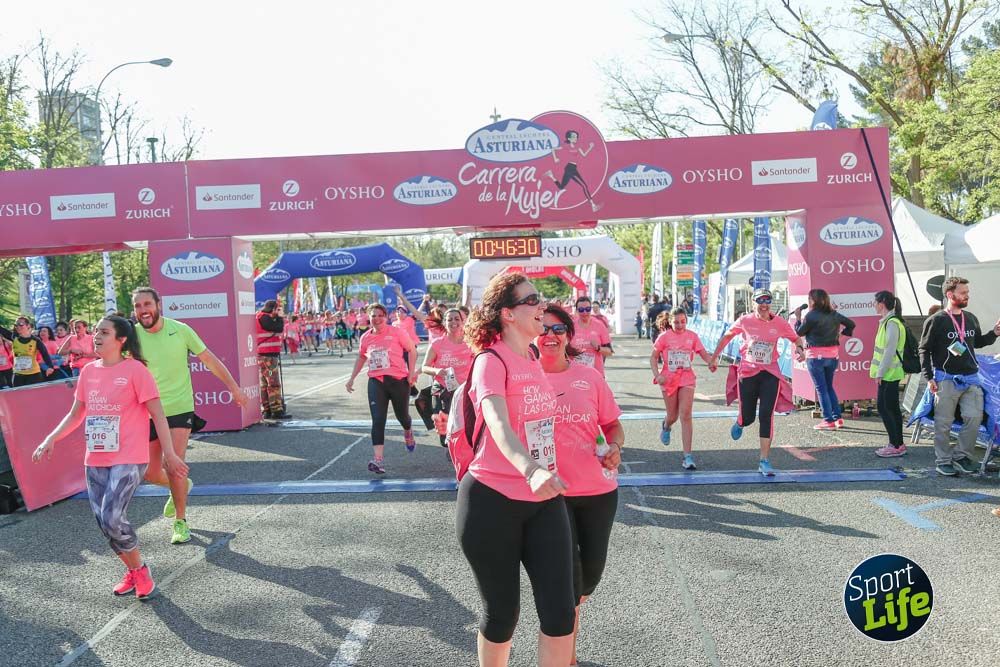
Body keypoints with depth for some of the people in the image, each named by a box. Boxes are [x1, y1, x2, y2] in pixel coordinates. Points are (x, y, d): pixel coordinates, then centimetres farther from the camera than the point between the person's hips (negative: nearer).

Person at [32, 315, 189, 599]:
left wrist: (169, 454, -11)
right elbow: (75, 414, 18)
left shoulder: (135, 369, -9)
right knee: (104, 523, 7)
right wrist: (51, 439, 4)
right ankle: (132, 571, 28)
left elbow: (157, 414, -9)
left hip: (128, 459, -6)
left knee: (112, 518, -17)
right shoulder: (88, 371, 8)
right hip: (95, 461, 6)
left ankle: (140, 569, 7)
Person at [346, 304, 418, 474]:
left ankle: (408, 434, 50)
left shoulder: (396, 333, -7)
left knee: (402, 415, 13)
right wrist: (352, 378, 17)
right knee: (377, 420, -10)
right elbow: (361, 358, 21)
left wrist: (411, 372, -10)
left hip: (398, 379, -2)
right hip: (376, 381, 2)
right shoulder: (366, 337, 5)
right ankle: (379, 459, -14)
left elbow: (412, 350, -1)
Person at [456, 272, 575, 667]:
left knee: (560, 612, 1)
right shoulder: (491, 362, -14)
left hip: (544, 501, 6)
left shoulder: (534, 362, 10)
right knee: (502, 613, 9)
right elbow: (498, 424, -32)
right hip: (492, 503, -6)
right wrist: (531, 471, -48)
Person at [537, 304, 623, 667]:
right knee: (567, 570, -1)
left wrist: (615, 447, -10)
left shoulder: (589, 376, 3)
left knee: (592, 569, 9)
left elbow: (613, 424, 9)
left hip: (598, 489, 3)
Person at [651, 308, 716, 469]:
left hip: (687, 379, 0)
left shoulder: (692, 336, 2)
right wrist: (657, 375, -14)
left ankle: (688, 457, -9)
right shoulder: (665, 336, -2)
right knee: (673, 415, 9)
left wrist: (711, 362, -24)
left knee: (686, 416, -10)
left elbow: (703, 353, -2)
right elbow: (653, 357, 0)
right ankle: (666, 426, 49)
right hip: (668, 379, 0)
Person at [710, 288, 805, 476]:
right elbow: (727, 336, 11)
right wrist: (714, 358, 12)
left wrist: (800, 348, -10)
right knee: (748, 417, 5)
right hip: (747, 373, 0)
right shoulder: (745, 321, -4)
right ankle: (740, 424, 47)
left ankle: (764, 461, -2)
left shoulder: (779, 323, -2)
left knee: (767, 416, -9)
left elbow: (796, 338, 13)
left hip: (770, 374, 0)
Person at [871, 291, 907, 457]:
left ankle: (896, 445, -3)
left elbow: (890, 351, -20)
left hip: (888, 374, -10)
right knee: (892, 408, 13)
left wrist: (880, 373, -18)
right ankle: (897, 444, 19)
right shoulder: (888, 322, 14)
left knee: (884, 407, -7)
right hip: (889, 374, 10)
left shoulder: (892, 323, -16)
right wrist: (879, 371, 17)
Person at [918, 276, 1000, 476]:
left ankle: (961, 455, 15)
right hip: (946, 380, -5)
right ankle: (943, 460, 12)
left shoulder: (971, 318, 11)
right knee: (944, 422, 1)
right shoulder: (936, 321, -7)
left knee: (975, 417, 0)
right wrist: (929, 378, -10)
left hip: (971, 378, 5)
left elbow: (978, 342, 25)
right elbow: (924, 350, -5)